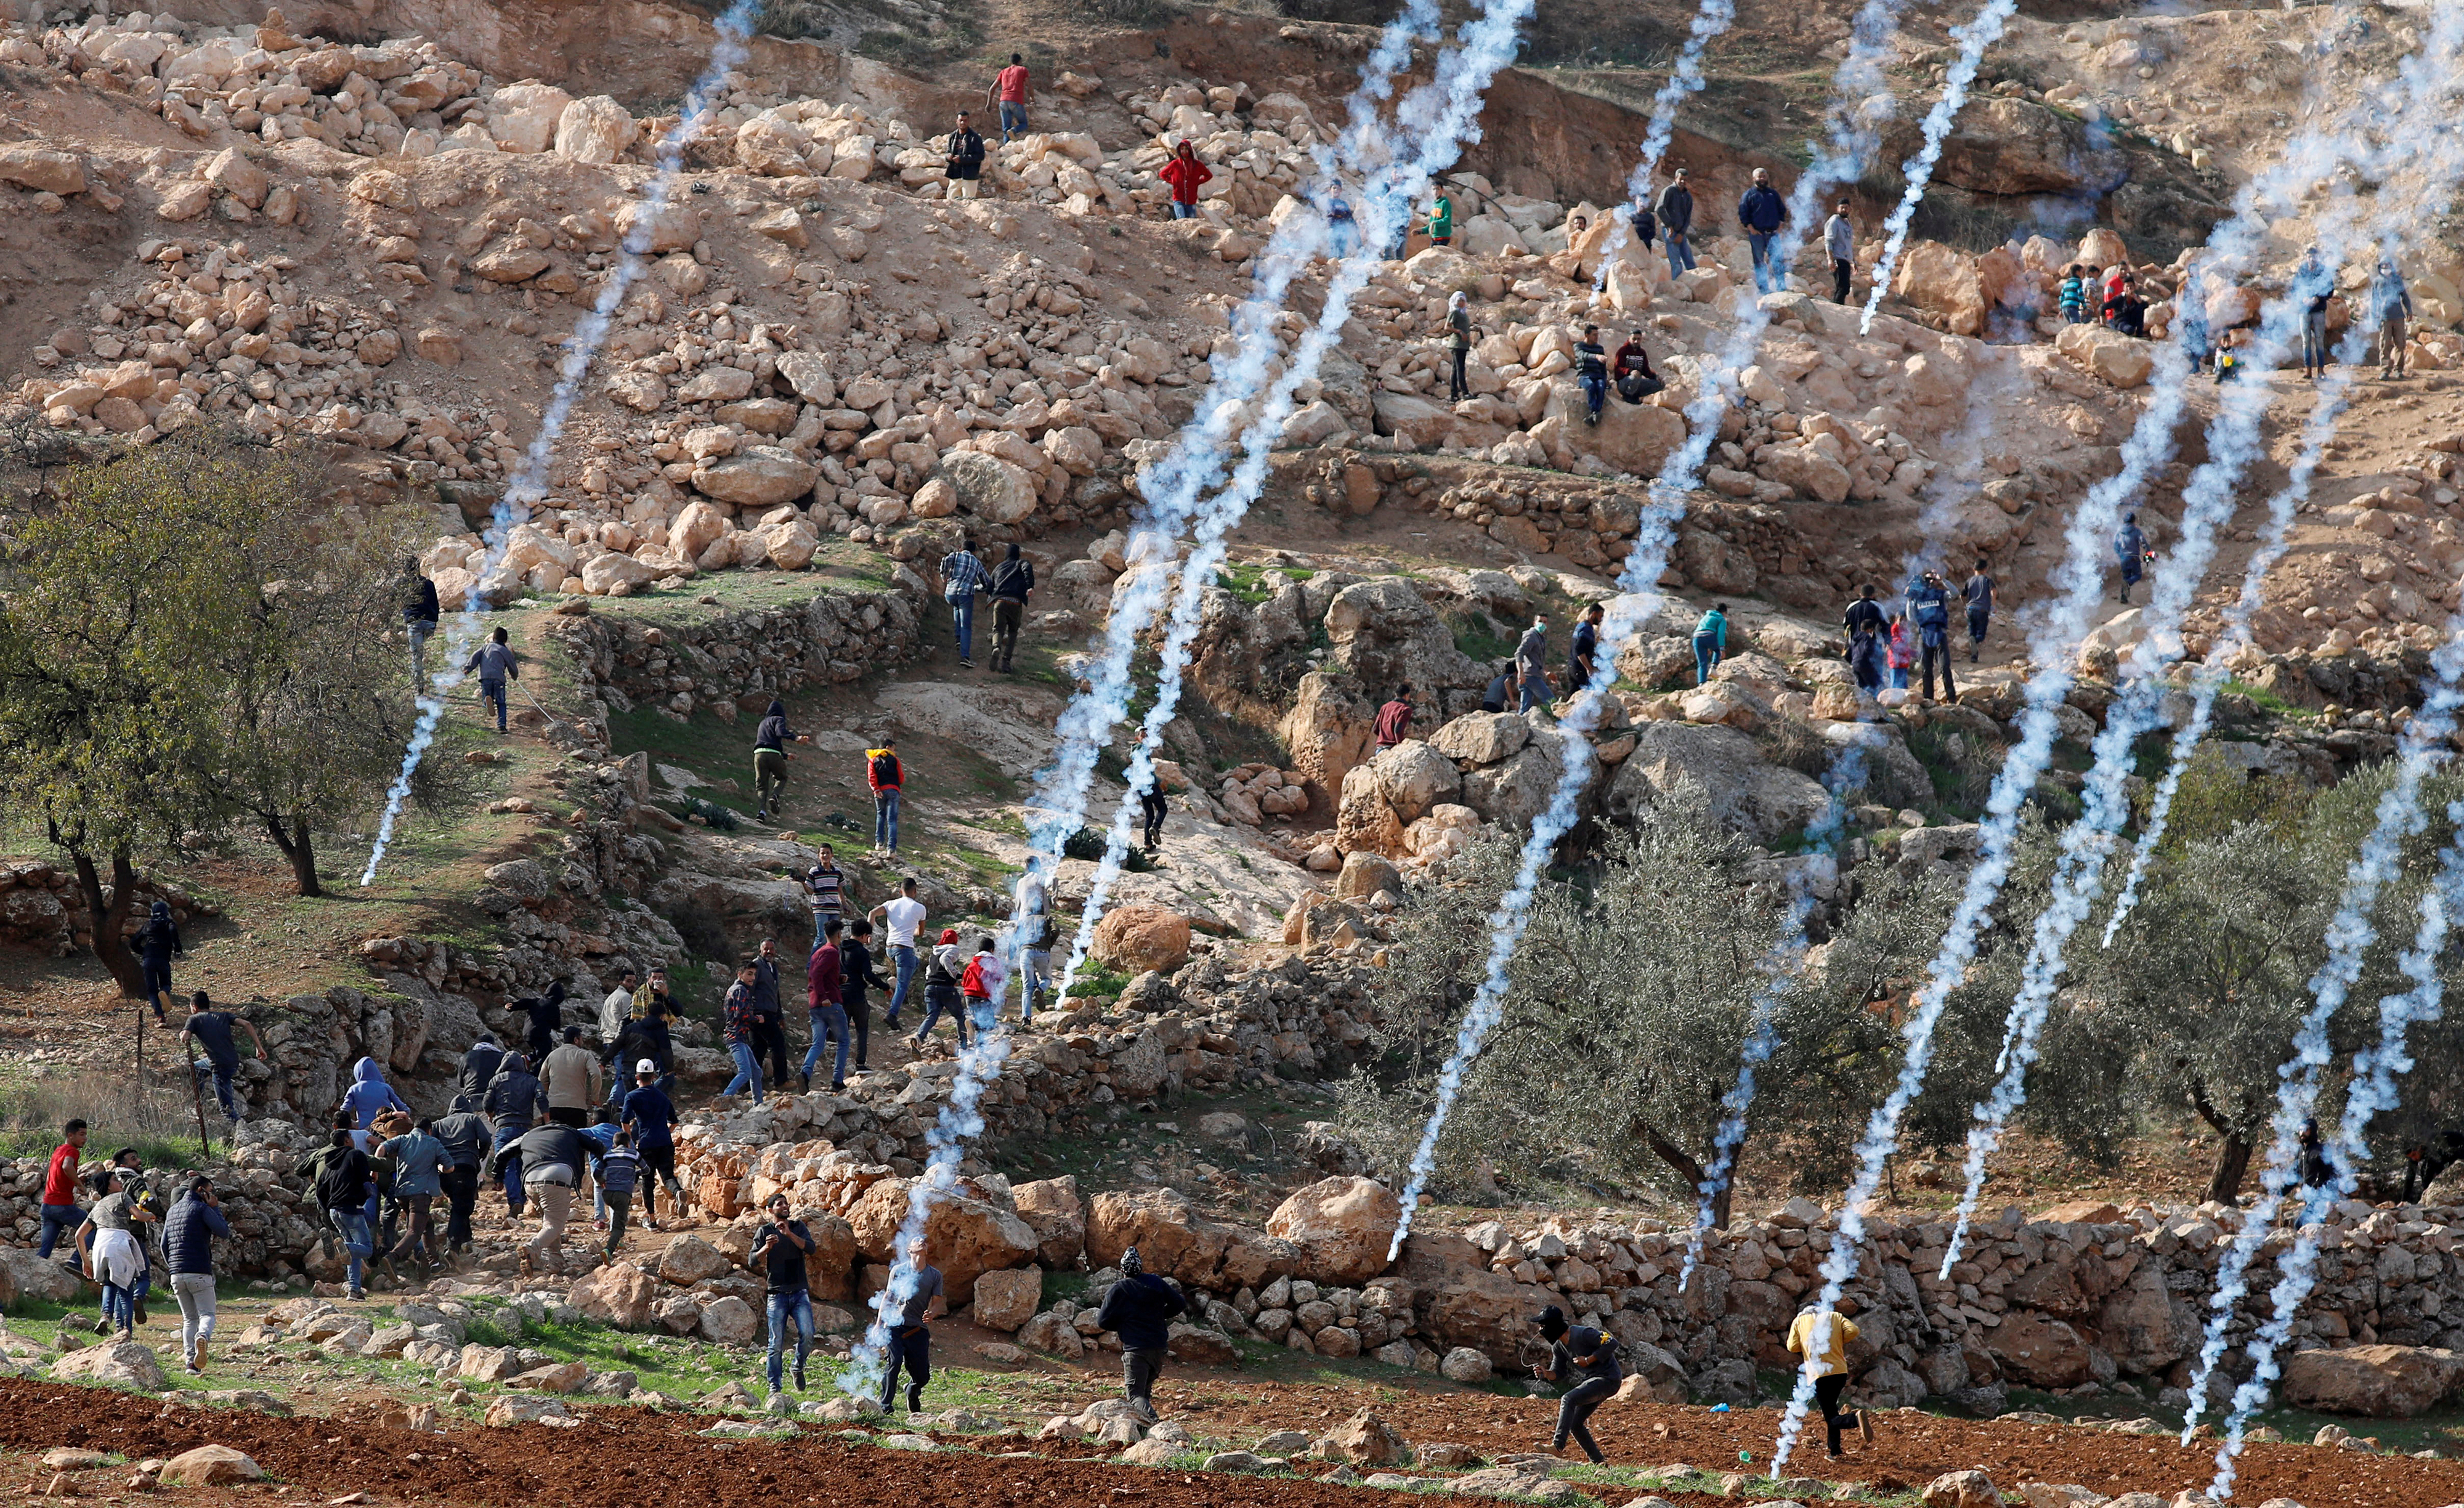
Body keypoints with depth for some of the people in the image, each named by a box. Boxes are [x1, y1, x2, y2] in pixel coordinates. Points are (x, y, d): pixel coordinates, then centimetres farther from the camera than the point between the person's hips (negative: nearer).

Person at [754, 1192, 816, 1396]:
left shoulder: (798, 1227, 12)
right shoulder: (764, 1232, 6)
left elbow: (810, 1248, -5)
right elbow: (752, 1261, -1)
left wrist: (789, 1234, -15)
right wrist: (766, 1248, -19)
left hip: (800, 1292, 1)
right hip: (778, 1293, -1)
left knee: (807, 1335, -14)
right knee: (776, 1343, -4)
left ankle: (798, 1368, 13)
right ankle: (774, 1387, 3)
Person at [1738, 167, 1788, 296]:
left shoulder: (1773, 194, 15)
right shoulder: (1749, 194, 4)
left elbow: (1782, 210, 21)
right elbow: (1743, 213, -1)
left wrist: (1780, 225, 8)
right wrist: (1751, 228, -9)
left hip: (1773, 233, 3)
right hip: (1757, 233, -3)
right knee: (1760, 262, 0)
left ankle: (1781, 286, -2)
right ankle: (1763, 288, 2)